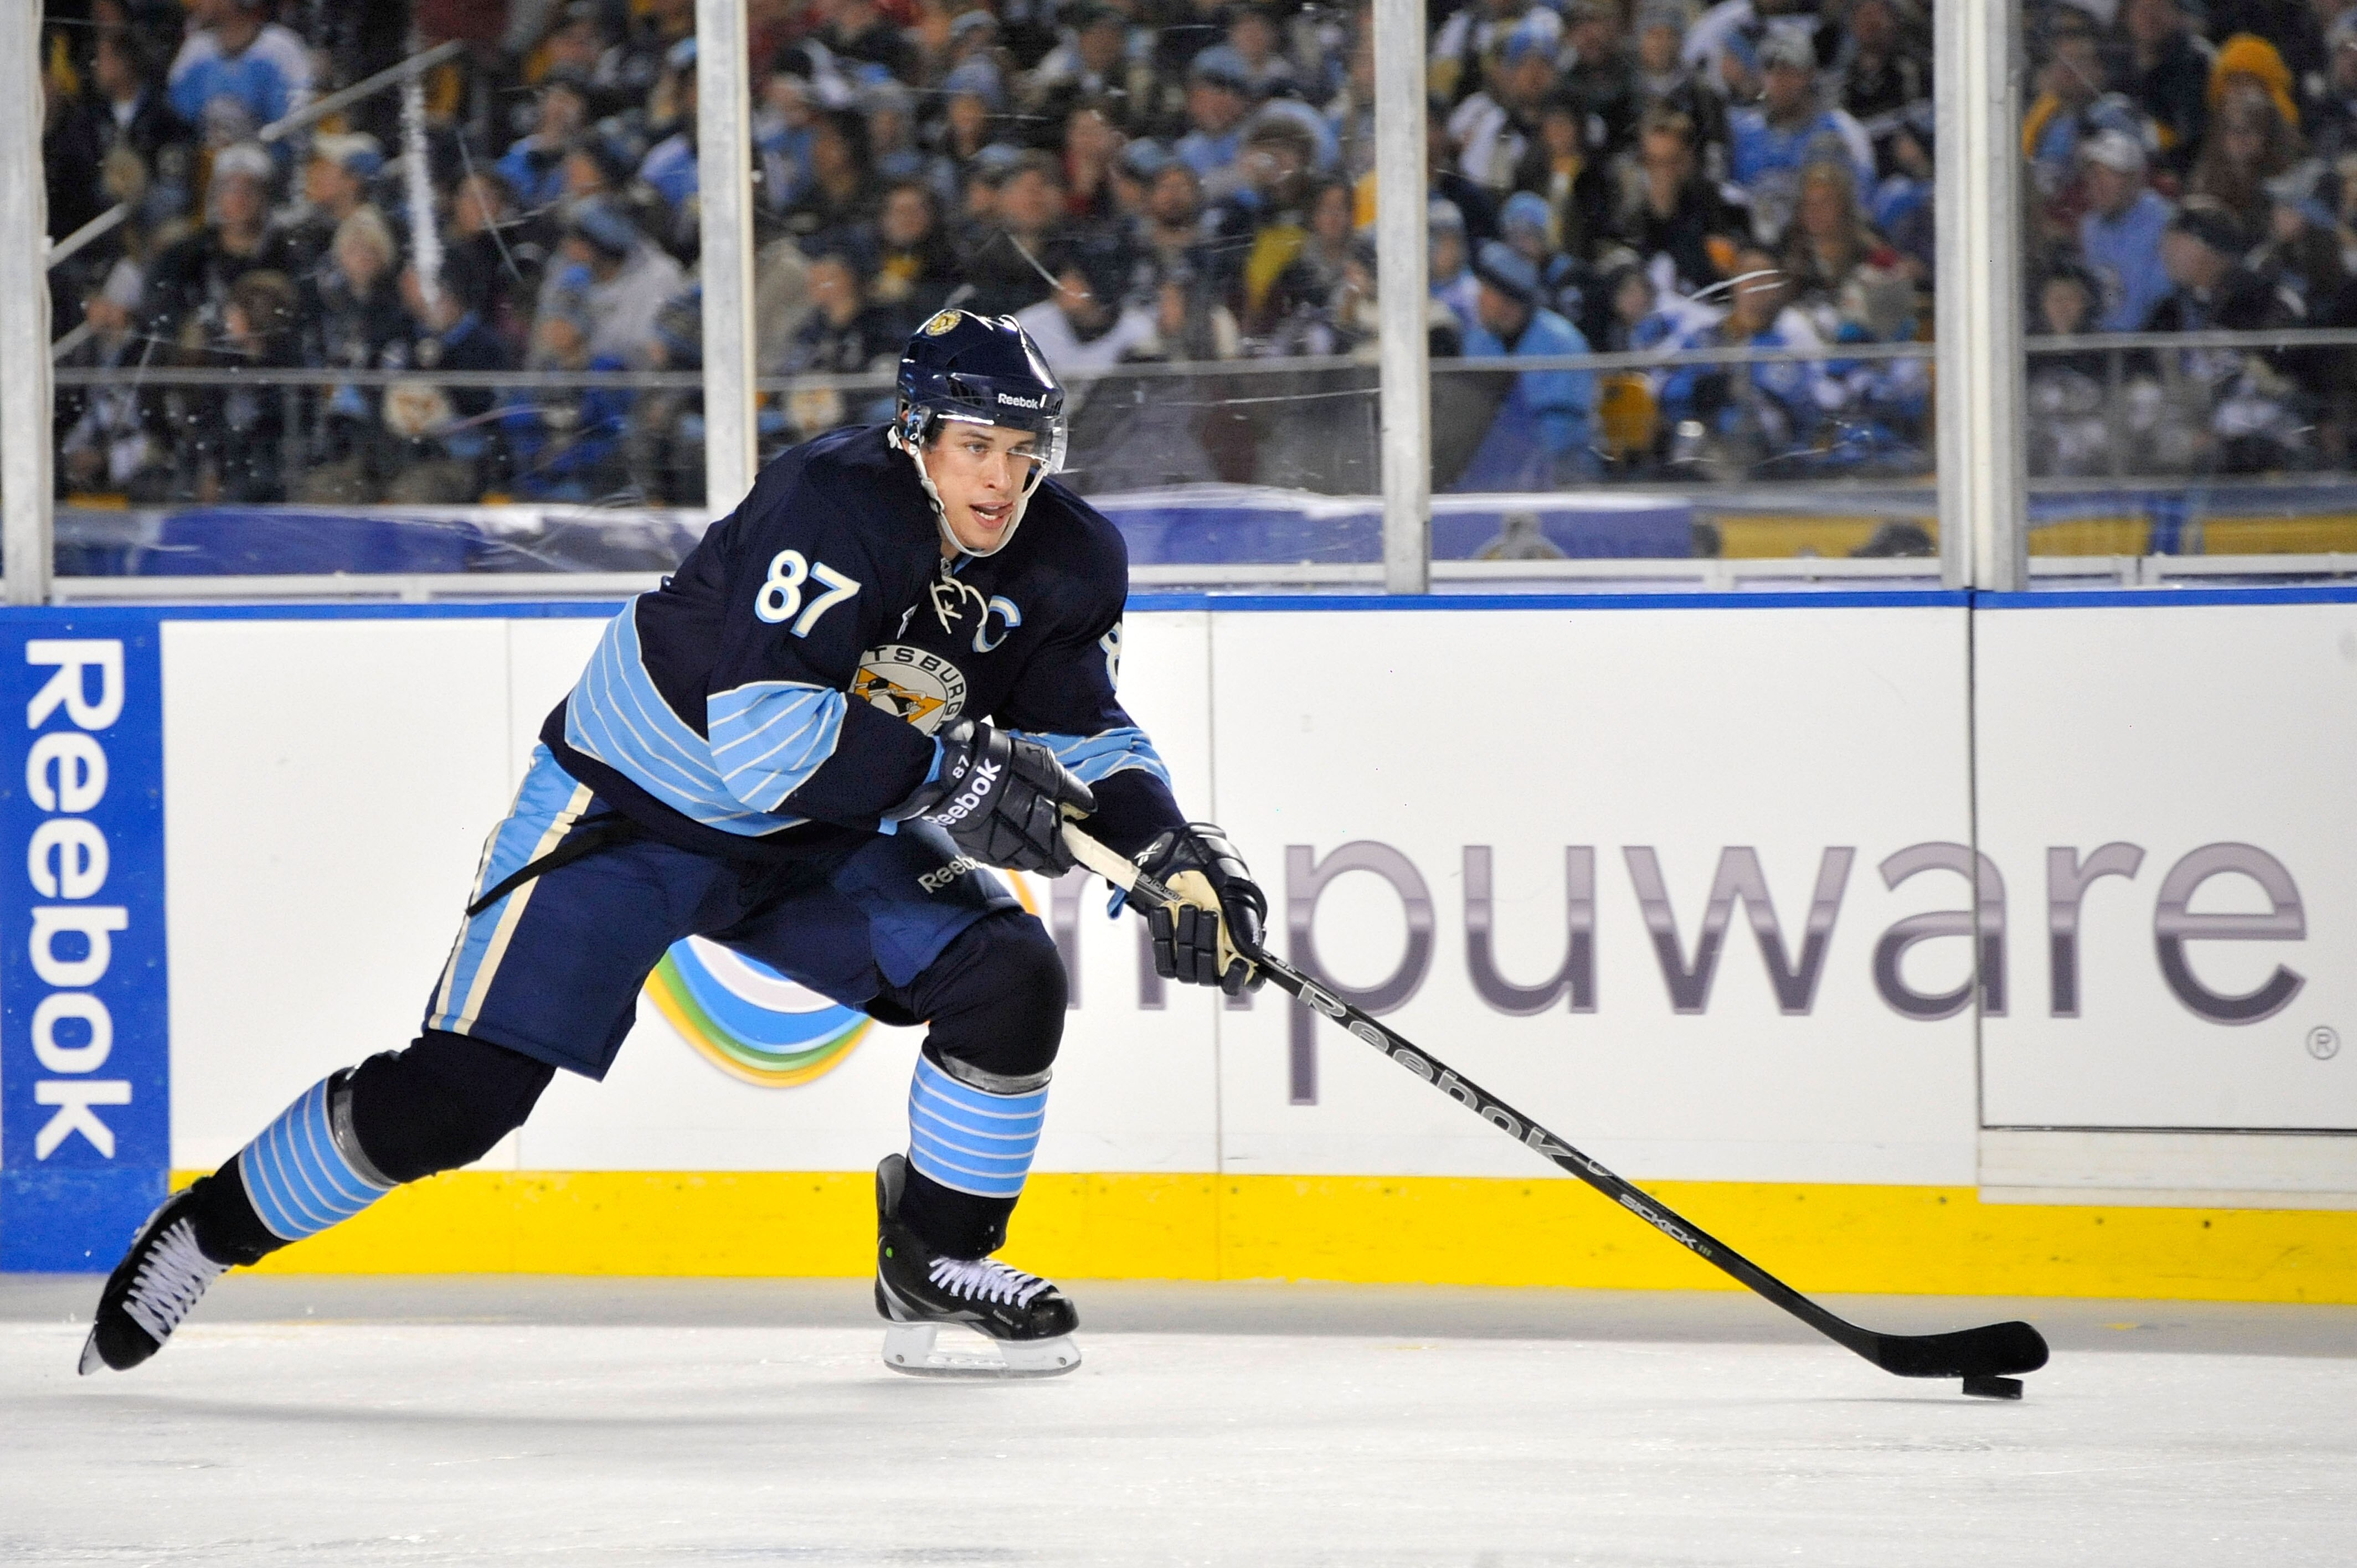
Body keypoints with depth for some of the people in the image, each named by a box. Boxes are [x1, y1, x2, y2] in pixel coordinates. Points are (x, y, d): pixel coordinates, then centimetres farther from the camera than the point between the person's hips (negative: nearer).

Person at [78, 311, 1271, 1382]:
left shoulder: (1068, 565, -8)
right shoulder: (835, 506, -31)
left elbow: (1087, 735, 2)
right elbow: (765, 732, -38)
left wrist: (1177, 852, -15)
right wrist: (945, 775, -41)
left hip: (815, 843, 6)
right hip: (631, 810, -6)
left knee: (1010, 980, -12)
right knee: (461, 1091, -12)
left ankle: (936, 1259, 7)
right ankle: (210, 1230, 6)